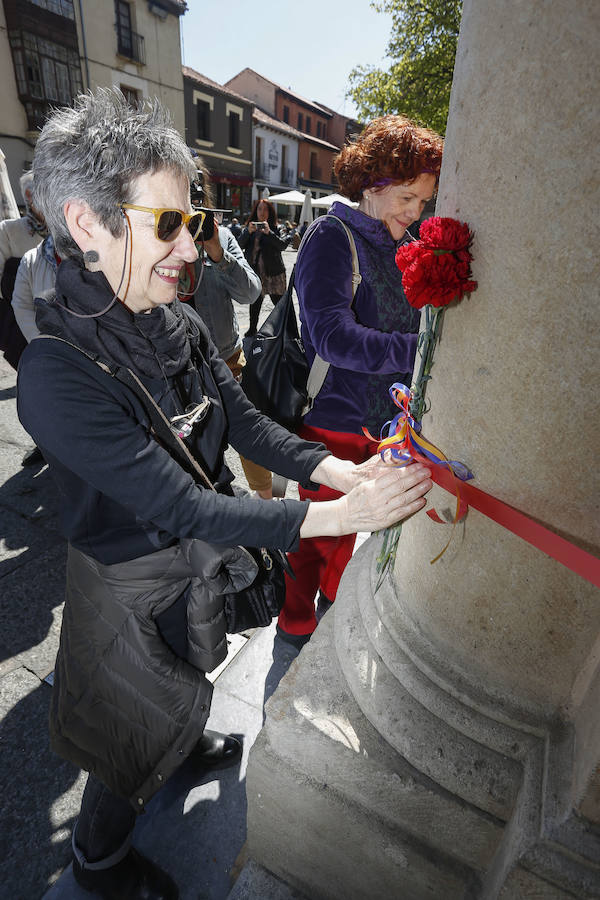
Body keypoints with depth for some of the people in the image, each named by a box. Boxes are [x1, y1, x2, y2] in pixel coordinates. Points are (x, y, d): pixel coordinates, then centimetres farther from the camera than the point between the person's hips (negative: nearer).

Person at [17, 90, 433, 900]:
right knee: (141, 726, 20)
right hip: (133, 581, -6)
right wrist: (338, 516, -35)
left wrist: (342, 470, -19)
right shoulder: (57, 371, -31)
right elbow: (183, 507, -33)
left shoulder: (180, 325, -9)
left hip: (199, 553, 6)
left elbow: (245, 424, -6)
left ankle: (190, 745, 68)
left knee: (185, 681, 33)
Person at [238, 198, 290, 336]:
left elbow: (283, 245, -14)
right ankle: (252, 329, 22)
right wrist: (248, 232, -18)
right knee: (255, 301, 9)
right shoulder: (249, 227, 9)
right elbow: (240, 245, -2)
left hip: (273, 272, -3)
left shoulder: (275, 228, 1)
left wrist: (269, 233, -25)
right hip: (255, 271, 3)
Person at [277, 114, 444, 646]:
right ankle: (296, 624, 36)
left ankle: (332, 600, 50)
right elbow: (332, 337, -27)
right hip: (333, 417, -7)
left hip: (382, 416, 7)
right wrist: (418, 349, -31)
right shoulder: (332, 238, -14)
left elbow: (414, 322, 15)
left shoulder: (404, 245, 9)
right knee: (321, 528, 8)